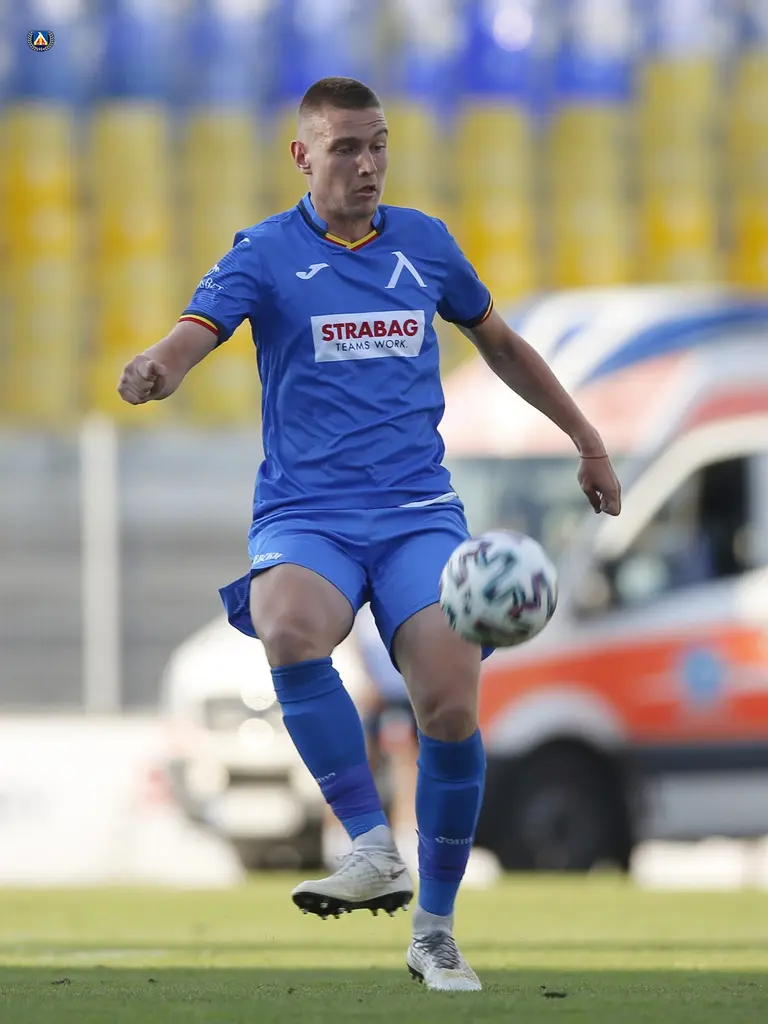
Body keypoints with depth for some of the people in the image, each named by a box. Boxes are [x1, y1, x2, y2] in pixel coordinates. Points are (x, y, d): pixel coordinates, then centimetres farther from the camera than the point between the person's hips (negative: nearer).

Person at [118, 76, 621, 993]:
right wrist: (156, 369, -39)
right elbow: (193, 333, -15)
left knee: (450, 704, -16)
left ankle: (435, 931, 2)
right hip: (304, 513, -2)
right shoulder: (267, 252, 1)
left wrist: (585, 437, 29)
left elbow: (498, 341, 27)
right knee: (291, 632, -36)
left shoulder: (424, 243, 11)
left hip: (418, 512, 2)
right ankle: (373, 848, -29)